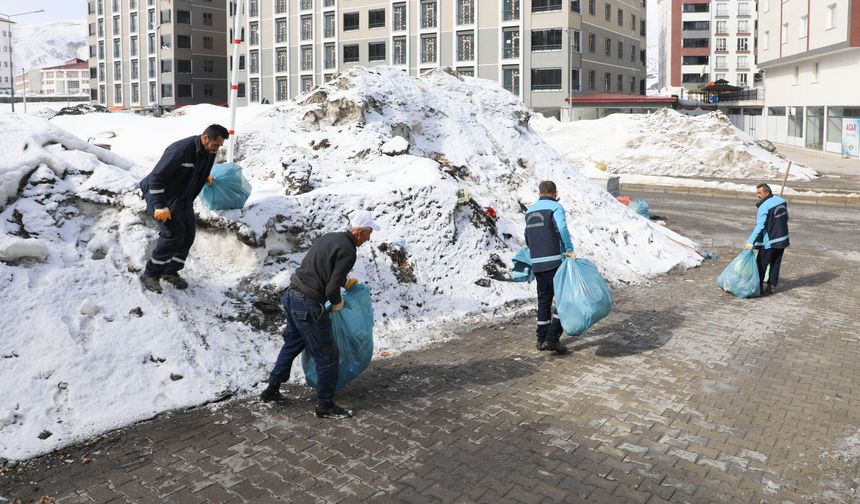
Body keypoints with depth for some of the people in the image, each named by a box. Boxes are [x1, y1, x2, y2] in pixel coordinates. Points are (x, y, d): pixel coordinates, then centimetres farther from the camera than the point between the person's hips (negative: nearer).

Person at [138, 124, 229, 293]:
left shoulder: (209, 153, -2)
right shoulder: (180, 150, -29)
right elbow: (157, 176, -28)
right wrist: (160, 206, -30)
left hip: (184, 198, 8)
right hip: (163, 195, -8)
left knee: (188, 234, 4)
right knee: (173, 234, -18)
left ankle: (171, 271, 20)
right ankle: (150, 274, -5)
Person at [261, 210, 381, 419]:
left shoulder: (328, 237, 10)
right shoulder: (348, 251, -16)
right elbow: (331, 289, -19)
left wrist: (344, 281, 30)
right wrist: (337, 303, 1)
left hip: (292, 295, 9)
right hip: (308, 306, -9)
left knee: (292, 344, 26)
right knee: (327, 355, 5)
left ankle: (272, 389, 39)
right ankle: (325, 405, 16)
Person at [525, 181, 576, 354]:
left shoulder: (530, 211, 16)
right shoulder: (555, 207, -4)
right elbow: (562, 228, -23)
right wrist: (570, 250, -22)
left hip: (536, 263, 6)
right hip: (554, 262, -6)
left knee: (543, 300, 15)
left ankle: (542, 339, 19)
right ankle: (552, 338, -6)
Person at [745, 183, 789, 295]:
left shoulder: (764, 207, -19)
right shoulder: (782, 201, 5)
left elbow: (759, 226, -26)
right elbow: (786, 218, 16)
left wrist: (750, 241, -27)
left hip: (769, 242, -8)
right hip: (783, 239, 8)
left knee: (761, 265, 1)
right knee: (775, 264, 15)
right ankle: (772, 286, 21)